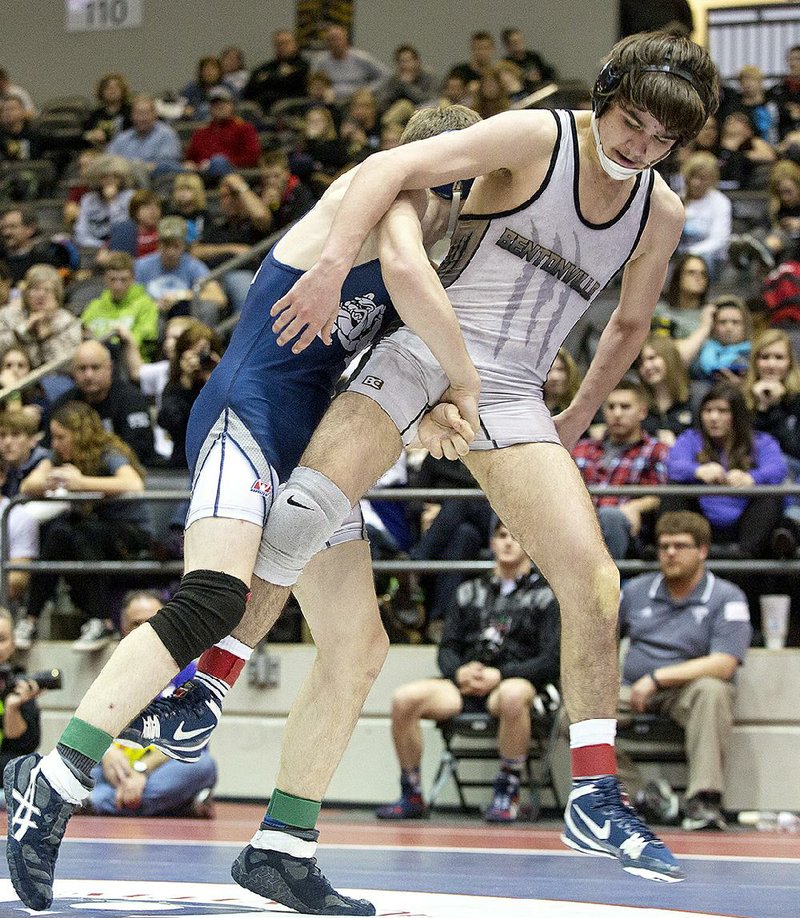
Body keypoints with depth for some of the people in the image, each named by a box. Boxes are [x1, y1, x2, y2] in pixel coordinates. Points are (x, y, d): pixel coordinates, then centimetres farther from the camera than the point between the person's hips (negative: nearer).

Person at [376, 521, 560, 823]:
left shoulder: (546, 596, 10)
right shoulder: (469, 592, 23)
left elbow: (551, 661, 0)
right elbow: (447, 649, 18)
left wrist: (500, 675, -14)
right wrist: (459, 671, -7)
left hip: (515, 682, -4)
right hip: (464, 685, 4)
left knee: (513, 695, -42)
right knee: (404, 698, -24)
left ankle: (507, 793, -26)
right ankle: (411, 796, -11)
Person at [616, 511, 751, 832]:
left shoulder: (727, 598, -4)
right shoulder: (635, 590, 11)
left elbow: (723, 664, -17)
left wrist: (657, 678, -21)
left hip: (688, 691, -3)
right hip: (632, 692, 3)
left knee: (712, 691, -39)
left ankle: (703, 800, -39)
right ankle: (639, 794, -23)